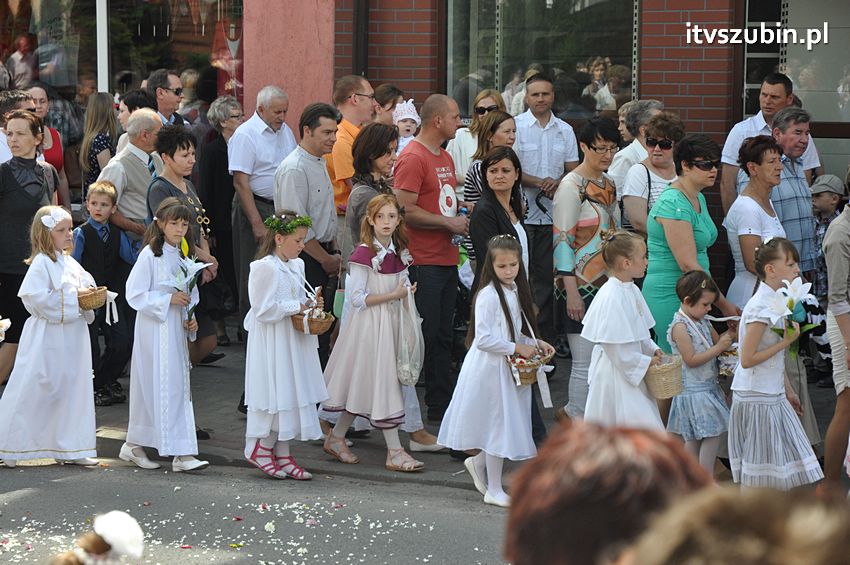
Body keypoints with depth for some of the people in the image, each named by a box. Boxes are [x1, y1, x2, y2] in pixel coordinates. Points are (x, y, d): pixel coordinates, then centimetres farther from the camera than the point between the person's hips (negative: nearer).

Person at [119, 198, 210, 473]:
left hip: (176, 332, 8)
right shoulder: (150, 255, -9)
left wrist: (191, 319, 6)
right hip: (154, 331, -8)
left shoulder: (183, 256, 13)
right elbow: (134, 295, -13)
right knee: (161, 388, -7)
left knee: (180, 388, 5)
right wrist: (168, 299, -19)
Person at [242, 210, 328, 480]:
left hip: (293, 341, 9)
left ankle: (282, 453, 15)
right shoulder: (264, 268, -16)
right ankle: (259, 447, 9)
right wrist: (298, 307, -16)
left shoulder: (296, 266, 11)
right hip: (271, 342, -9)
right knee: (274, 394, -5)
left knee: (291, 393, 9)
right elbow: (264, 309, -19)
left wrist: (310, 303, 2)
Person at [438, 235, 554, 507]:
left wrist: (536, 344, 2)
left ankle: (478, 462, 35)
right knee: (498, 425, -1)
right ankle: (494, 490, 9)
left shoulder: (515, 292, 9)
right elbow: (483, 339, -22)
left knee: (509, 422, 11)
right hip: (490, 369, -8)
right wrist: (517, 348, -19)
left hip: (510, 369, 8)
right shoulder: (487, 296, -17)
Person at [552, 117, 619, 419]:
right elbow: (562, 240, -15)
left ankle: (572, 413, 18)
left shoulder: (608, 184, 13)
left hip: (608, 283, 8)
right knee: (586, 364, -6)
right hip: (582, 286, -8)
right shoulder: (572, 186, -11)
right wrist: (571, 291, -20)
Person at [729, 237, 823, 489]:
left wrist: (788, 390, 20)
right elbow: (747, 359, -22)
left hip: (773, 395, 9)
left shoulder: (777, 302, 8)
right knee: (756, 478, -1)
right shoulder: (760, 308, -20)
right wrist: (786, 341, -20)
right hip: (756, 399, -9)